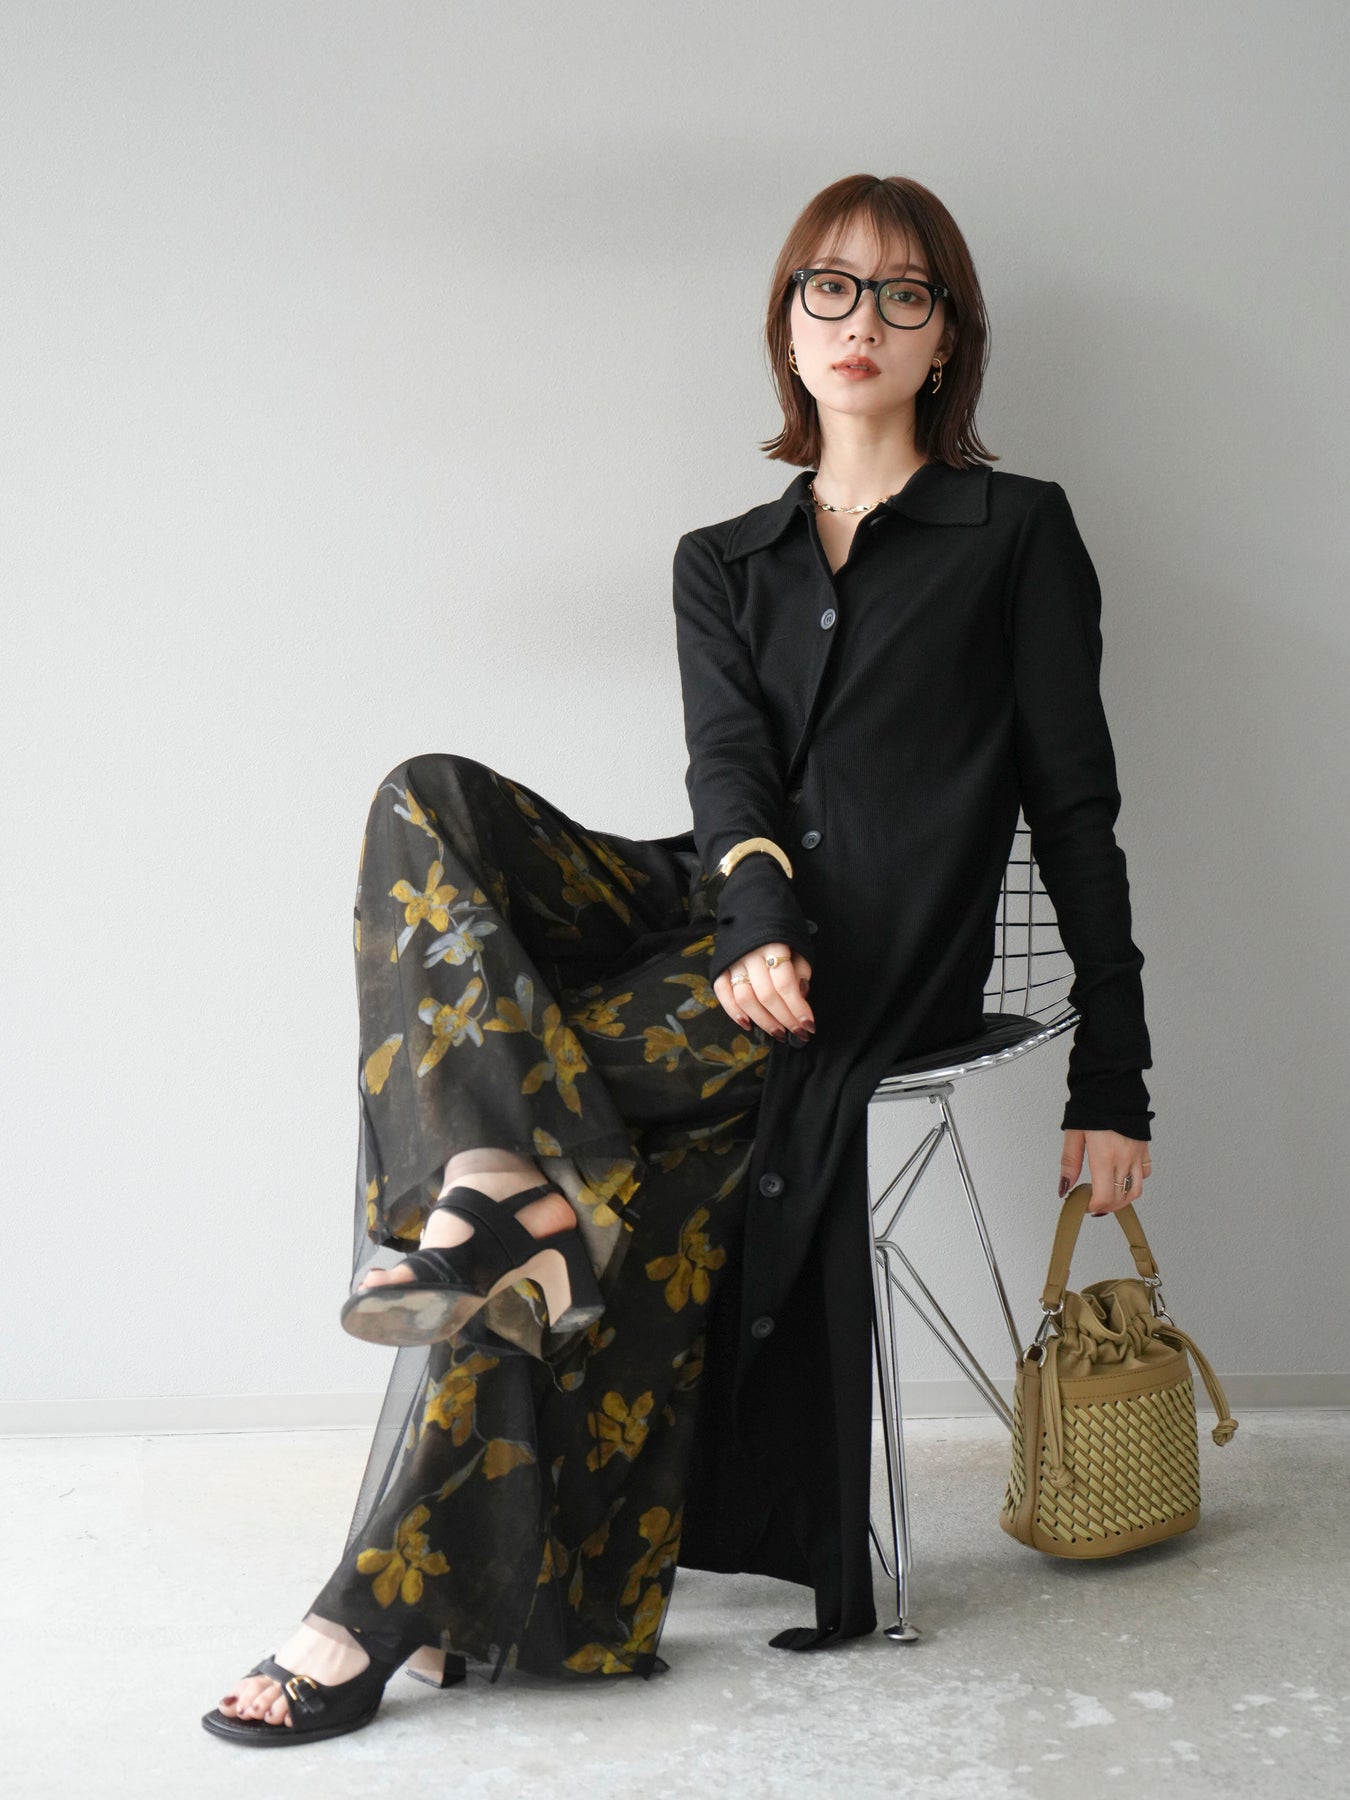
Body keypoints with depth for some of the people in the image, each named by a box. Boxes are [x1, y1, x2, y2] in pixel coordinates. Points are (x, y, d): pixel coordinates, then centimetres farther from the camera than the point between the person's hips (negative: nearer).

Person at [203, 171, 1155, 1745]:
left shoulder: (1019, 533, 11)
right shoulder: (721, 561, 21)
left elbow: (1075, 809, 6)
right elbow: (728, 761, 2)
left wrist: (1111, 1079, 1)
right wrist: (756, 916, -21)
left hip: (882, 962, -5)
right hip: (722, 915, 5)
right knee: (430, 803, -20)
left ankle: (384, 1611, -18)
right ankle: (527, 1186, -36)